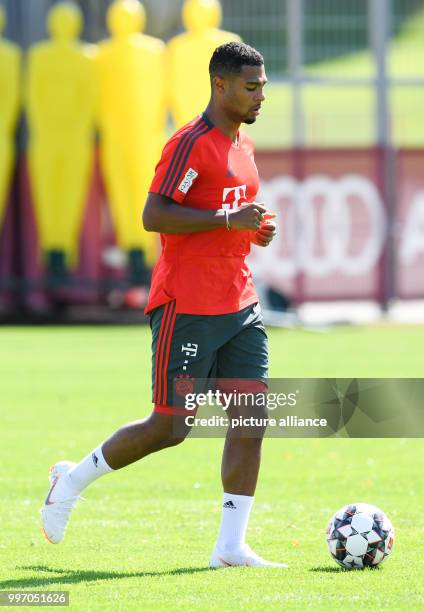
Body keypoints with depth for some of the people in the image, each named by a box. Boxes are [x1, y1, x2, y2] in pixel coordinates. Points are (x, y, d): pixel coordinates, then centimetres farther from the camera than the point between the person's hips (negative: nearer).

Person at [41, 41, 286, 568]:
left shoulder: (243, 145, 16)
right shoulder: (191, 144, -12)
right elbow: (153, 215, -19)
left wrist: (255, 231, 8)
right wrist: (226, 219, -22)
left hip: (239, 307, 8)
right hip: (186, 308, -8)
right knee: (169, 427, -4)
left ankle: (231, 547, -1)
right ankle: (74, 480, 18)